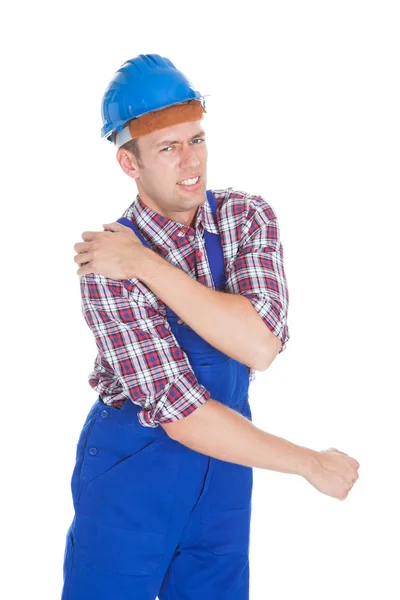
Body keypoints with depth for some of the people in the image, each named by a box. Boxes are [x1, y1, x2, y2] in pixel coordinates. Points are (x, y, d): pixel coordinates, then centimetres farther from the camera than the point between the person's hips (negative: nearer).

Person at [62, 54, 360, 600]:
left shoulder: (249, 218, -6)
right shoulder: (108, 268, -20)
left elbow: (261, 346, -22)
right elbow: (182, 415, -23)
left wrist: (150, 267, -26)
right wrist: (312, 464, -18)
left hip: (224, 461, 4)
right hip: (132, 471, -4)